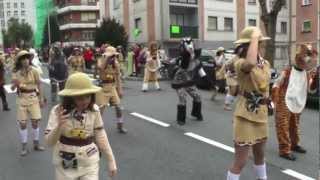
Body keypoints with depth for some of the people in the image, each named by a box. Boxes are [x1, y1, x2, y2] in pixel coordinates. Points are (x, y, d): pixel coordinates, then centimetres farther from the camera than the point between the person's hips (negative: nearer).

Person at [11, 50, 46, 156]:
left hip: (33, 97, 0)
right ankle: (24, 146, 18)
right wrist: (15, 84, -27)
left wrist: (41, 98, 0)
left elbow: (39, 85, 0)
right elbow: (12, 88, -5)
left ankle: (36, 144, 22)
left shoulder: (34, 71, -6)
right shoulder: (16, 73, -4)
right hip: (21, 98, 1)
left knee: (35, 121, 4)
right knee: (22, 123, 4)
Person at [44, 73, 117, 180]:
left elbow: (100, 136, 1)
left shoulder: (94, 110, -9)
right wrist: (59, 125, -34)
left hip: (89, 163, 1)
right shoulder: (58, 111, -16)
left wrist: (111, 160, 3)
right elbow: (49, 142, -16)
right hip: (66, 164, -1)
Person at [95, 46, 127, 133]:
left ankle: (120, 126, 17)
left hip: (112, 87, 4)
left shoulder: (116, 63, 0)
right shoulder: (101, 61, -10)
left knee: (118, 106, 3)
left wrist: (120, 90, 4)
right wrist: (107, 57, -32)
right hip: (103, 87, -3)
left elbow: (118, 77, 6)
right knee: (100, 108, -3)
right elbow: (100, 67, -36)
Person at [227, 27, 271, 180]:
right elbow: (251, 63, -45)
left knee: (260, 154, 26)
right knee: (240, 161, -1)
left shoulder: (265, 63, 5)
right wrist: (255, 37, -33)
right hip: (246, 116, -7)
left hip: (261, 115, 8)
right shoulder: (241, 63, -20)